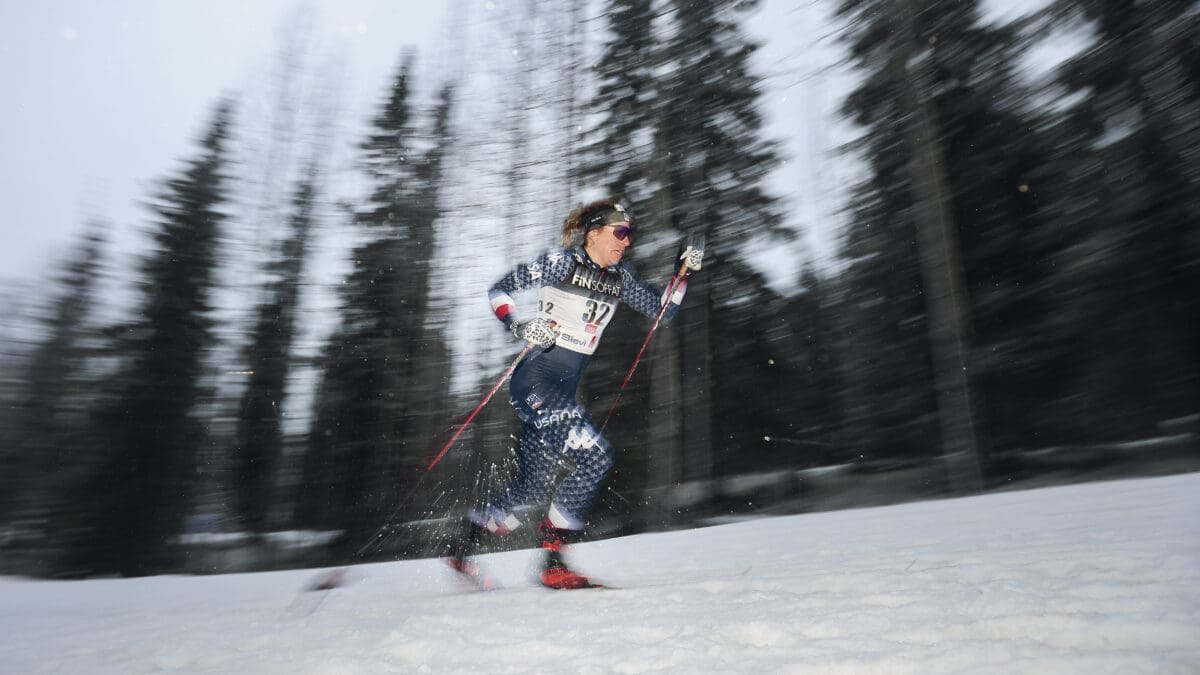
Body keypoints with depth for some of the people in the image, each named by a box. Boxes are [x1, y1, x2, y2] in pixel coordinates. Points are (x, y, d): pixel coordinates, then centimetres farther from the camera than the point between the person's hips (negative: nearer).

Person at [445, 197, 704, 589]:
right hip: (536, 381, -7)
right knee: (595, 456, -19)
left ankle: (462, 549, 29)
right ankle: (554, 563, -6)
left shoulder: (619, 276, 12)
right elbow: (499, 291, -5)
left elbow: (662, 310, 15)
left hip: (564, 391, 8)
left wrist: (684, 269, 3)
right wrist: (520, 328, -21)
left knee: (533, 487, 10)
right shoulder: (560, 261, -7)